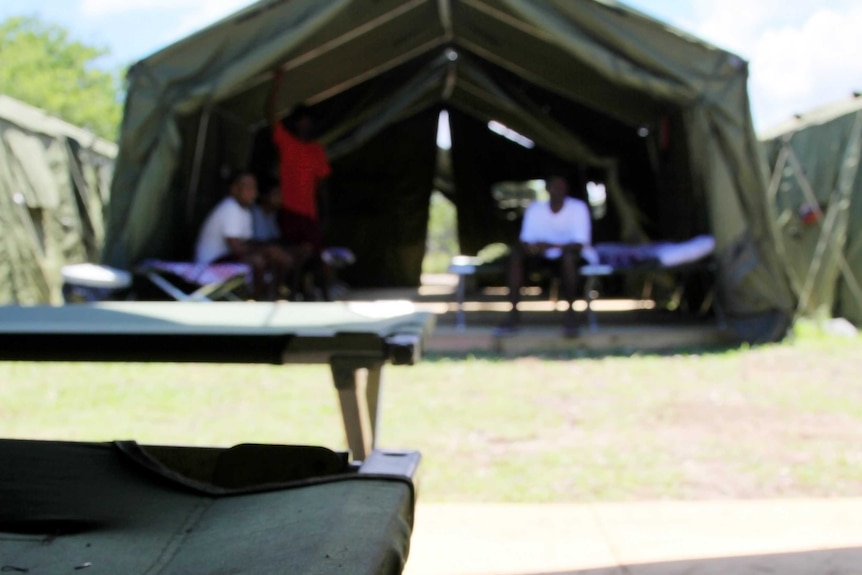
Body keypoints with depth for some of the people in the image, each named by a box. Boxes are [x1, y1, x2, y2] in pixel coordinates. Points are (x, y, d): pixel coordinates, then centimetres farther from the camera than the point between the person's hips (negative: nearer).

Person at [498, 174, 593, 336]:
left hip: (567, 258, -3)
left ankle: (570, 312, -25)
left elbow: (581, 244, -20)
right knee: (516, 251, -25)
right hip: (542, 257, 3)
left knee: (569, 254, -37)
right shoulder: (534, 209, -4)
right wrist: (530, 247, -33)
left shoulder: (578, 208, -12)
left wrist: (553, 246, -36)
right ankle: (513, 314, -27)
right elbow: (526, 240, -7)